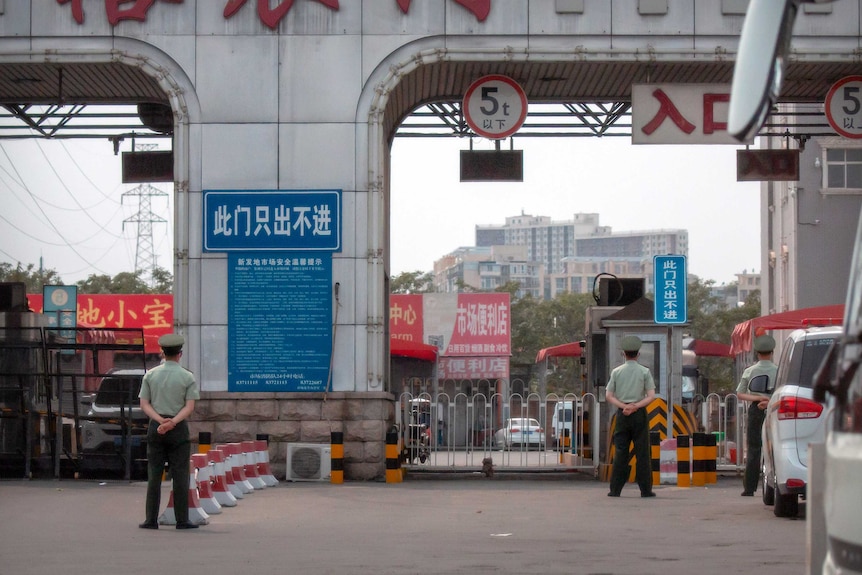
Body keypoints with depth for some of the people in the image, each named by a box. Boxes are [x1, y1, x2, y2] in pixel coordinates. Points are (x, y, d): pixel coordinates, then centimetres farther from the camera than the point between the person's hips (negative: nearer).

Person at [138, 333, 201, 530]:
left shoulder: (150, 375, 5)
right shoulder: (187, 377, -1)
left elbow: (144, 404, -1)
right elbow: (189, 407, -9)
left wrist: (160, 420, -10)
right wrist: (173, 422, -16)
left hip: (155, 426, 2)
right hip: (179, 428, -2)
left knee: (154, 475, 3)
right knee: (180, 475, 0)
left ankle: (151, 520, 0)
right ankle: (182, 520, -1)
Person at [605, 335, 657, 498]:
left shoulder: (616, 372, 4)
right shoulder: (644, 372, 0)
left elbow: (609, 396, 0)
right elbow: (651, 396, -7)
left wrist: (624, 406, -7)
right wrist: (635, 406, -10)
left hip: (622, 414, 1)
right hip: (640, 414, -1)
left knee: (620, 452, 3)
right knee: (642, 452, 1)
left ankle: (615, 489, 0)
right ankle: (645, 489, 0)